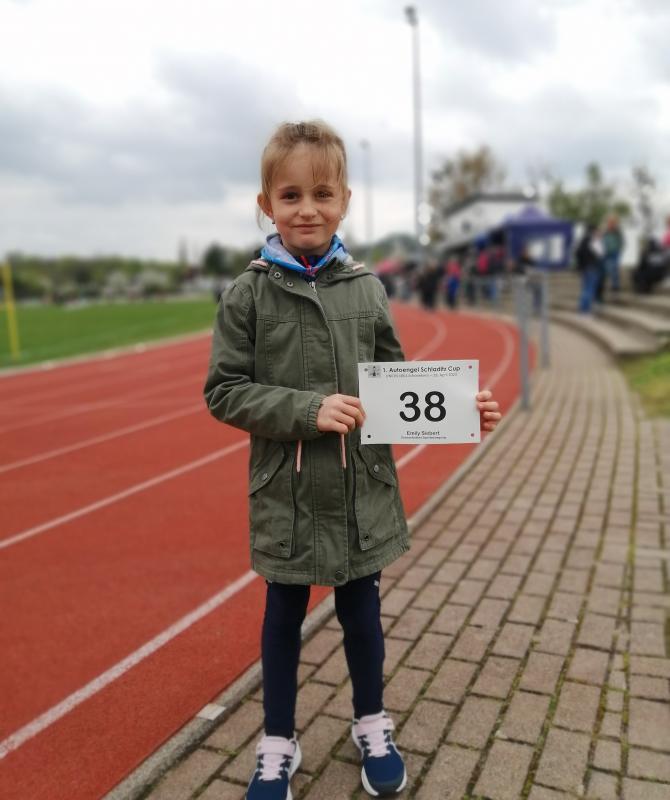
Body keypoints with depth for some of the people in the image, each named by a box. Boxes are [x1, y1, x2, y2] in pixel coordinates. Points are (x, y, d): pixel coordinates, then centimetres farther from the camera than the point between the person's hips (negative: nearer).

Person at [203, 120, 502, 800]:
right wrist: (307, 410, -21)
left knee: (361, 609, 18)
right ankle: (277, 745, 37)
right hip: (285, 493, -1)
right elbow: (224, 392, -9)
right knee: (283, 617, 15)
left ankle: (372, 728, 42)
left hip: (362, 489, 2)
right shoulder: (248, 293, -7)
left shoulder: (365, 287, -1)